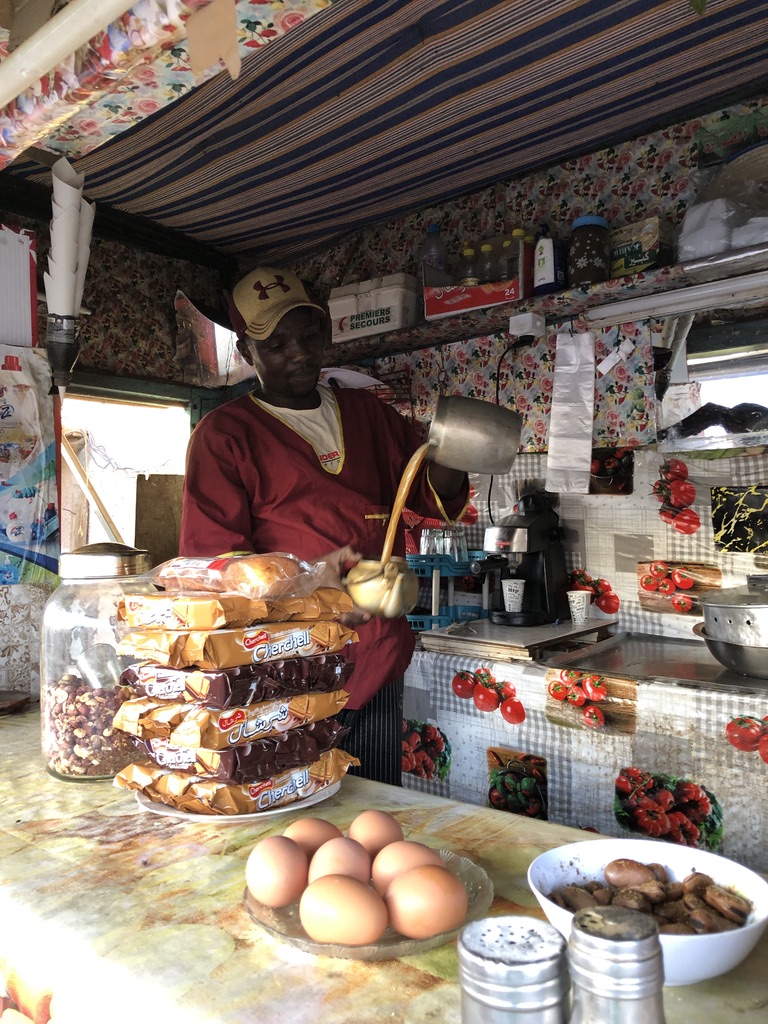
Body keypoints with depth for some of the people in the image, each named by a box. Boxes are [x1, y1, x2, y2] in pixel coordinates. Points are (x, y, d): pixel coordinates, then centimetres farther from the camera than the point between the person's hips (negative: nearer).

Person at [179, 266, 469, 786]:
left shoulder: (366, 413, 14)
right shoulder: (224, 433, -1)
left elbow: (436, 495, 12)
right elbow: (210, 561, -9)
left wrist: (446, 462, -12)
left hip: (379, 668, 5)